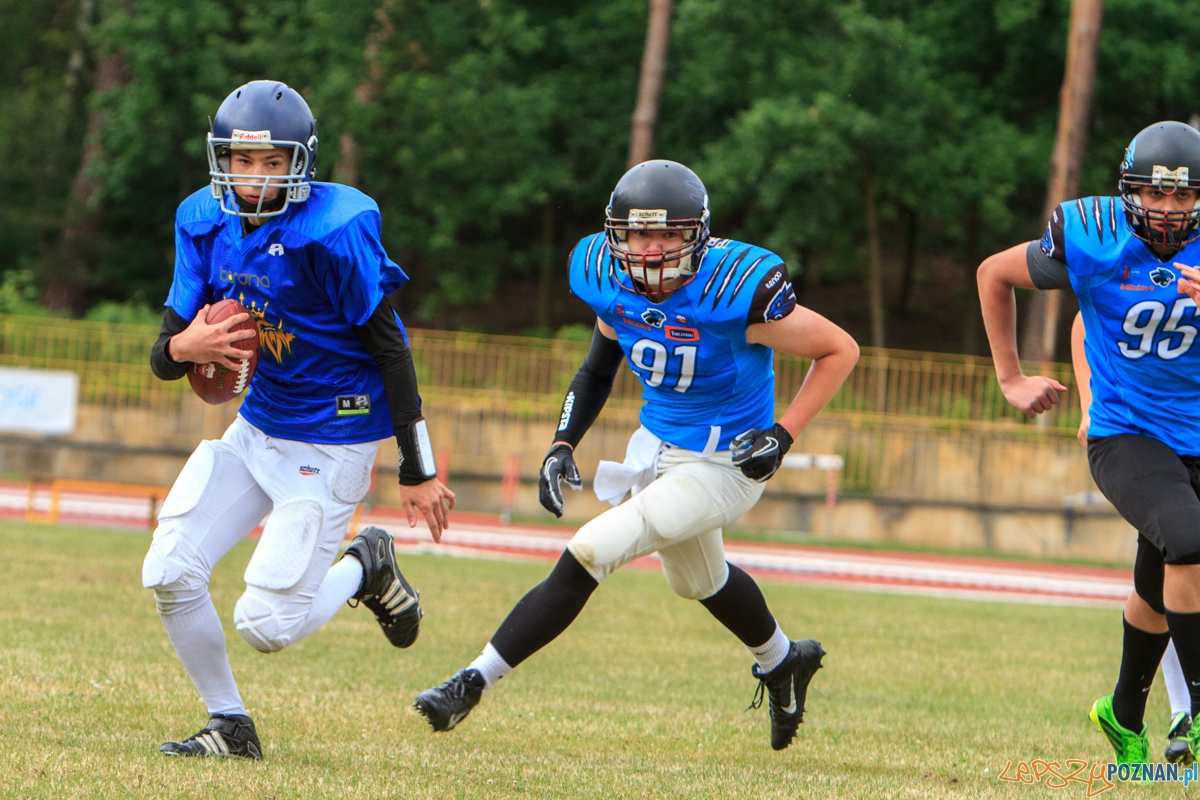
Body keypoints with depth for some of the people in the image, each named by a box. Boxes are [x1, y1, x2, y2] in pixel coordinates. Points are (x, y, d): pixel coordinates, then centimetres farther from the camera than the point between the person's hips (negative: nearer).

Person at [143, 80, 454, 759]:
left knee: (267, 625, -9)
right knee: (170, 575, -6)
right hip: (257, 428, 6)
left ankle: (367, 568, 22)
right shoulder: (206, 221, -2)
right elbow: (164, 357, 2)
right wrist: (184, 347, -25)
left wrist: (419, 472, -13)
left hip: (331, 445, -6)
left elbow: (390, 348, -16)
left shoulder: (334, 232, -22)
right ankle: (231, 725, 14)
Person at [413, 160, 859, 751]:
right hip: (656, 447, 7)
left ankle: (476, 681, -11)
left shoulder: (737, 292, -29)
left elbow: (840, 351, -16)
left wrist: (782, 435, -20)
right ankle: (783, 663, 57)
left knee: (590, 551, -18)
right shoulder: (612, 282, -12)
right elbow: (600, 365, 9)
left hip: (724, 464, -7)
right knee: (698, 581, 28)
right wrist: (562, 445, -2)